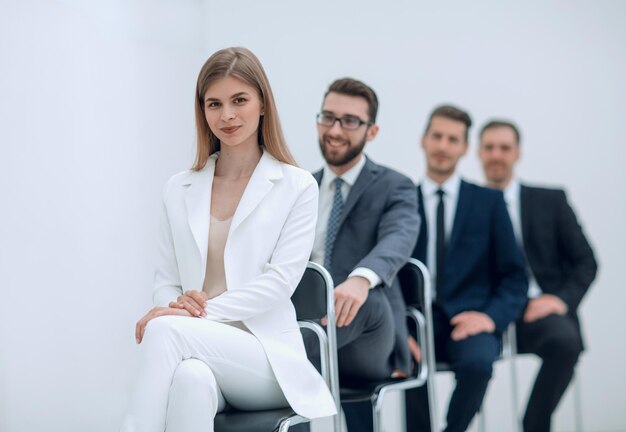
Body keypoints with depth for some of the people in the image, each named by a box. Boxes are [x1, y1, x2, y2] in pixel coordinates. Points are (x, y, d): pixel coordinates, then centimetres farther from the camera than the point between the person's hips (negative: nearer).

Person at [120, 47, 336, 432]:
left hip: (267, 358, -2)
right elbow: (166, 280, 14)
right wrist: (177, 305, -11)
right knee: (191, 377, -37)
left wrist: (203, 311, -18)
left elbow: (280, 281, -6)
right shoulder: (180, 190, 16)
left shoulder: (297, 187, 4)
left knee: (166, 329, -32)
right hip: (201, 353, 2)